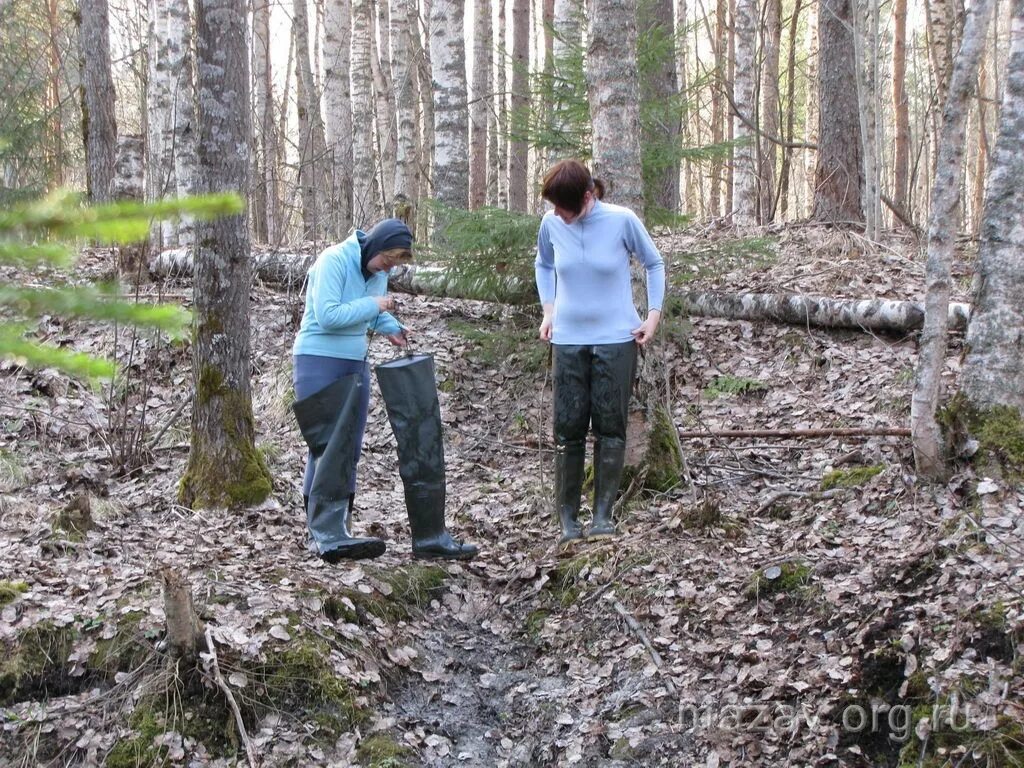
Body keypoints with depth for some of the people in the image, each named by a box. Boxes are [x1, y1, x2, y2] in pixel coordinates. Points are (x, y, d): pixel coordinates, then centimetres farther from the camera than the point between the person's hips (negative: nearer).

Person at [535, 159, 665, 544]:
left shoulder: (622, 220, -12)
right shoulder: (551, 223, -4)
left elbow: (653, 263, 4)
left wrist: (654, 315, -2)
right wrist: (549, 310, 6)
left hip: (616, 339, -2)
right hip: (568, 340, 2)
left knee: (610, 427, 0)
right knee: (568, 429, 1)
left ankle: (603, 515, 8)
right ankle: (567, 519, 10)